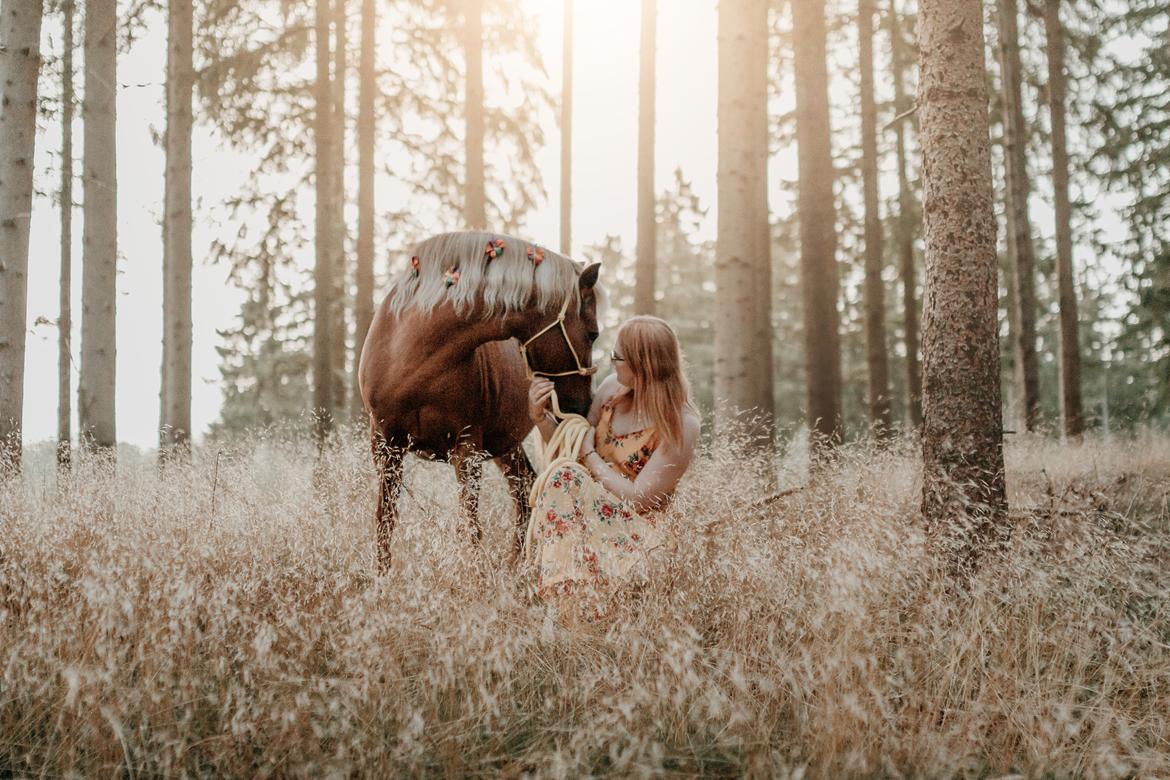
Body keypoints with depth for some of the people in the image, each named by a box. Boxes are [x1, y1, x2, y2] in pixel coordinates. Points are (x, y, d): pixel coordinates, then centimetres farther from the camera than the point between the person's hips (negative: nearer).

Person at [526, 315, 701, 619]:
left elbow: (638, 498, -17)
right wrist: (540, 416, -2)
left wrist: (590, 456, -10)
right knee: (564, 475, -28)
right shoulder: (612, 388, 3)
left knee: (567, 478, -32)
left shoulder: (680, 425, -16)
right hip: (591, 506, 6)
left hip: (635, 526, -6)